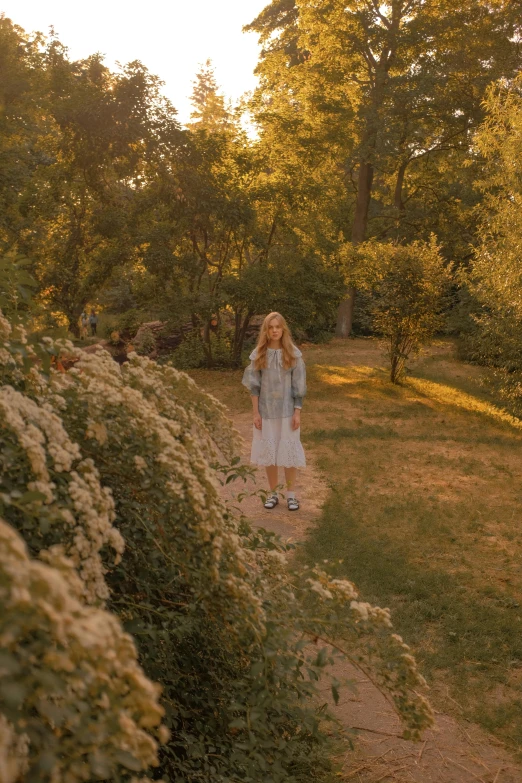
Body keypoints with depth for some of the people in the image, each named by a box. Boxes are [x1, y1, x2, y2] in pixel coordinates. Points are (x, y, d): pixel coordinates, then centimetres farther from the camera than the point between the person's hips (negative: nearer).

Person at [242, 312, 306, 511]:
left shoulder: (293, 354, -5)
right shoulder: (259, 354, -3)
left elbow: (298, 386, -3)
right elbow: (254, 386, -1)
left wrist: (297, 412, -6)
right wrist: (256, 412, -5)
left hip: (287, 410, -1)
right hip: (266, 410, 1)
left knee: (289, 450, 4)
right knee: (268, 451, 8)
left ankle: (291, 493, 18)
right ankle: (273, 493, 21)